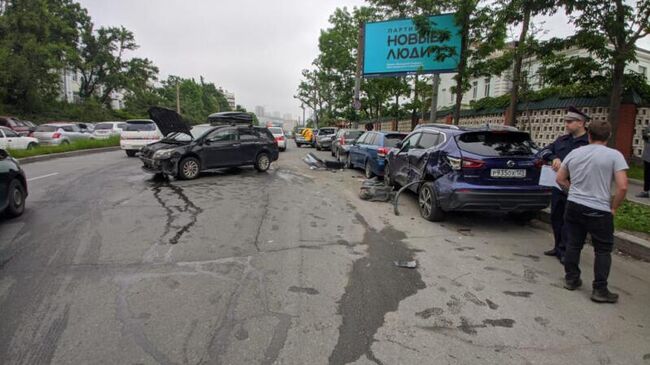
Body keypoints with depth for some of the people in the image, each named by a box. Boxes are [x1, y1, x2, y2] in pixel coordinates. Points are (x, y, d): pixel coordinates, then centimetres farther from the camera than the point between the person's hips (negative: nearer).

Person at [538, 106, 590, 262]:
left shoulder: (590, 143, -9)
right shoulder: (562, 140, 12)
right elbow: (544, 152, 11)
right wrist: (554, 158, -11)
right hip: (558, 186, 7)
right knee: (556, 218, 15)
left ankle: (565, 252, 10)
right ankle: (558, 247, 30)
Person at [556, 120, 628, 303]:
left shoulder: (574, 153, 4)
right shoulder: (614, 155, -9)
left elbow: (560, 179, 12)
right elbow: (622, 187, -14)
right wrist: (613, 208, -2)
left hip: (574, 206, 4)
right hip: (599, 210, -4)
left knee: (573, 245, 13)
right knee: (603, 250, 7)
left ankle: (571, 279, 23)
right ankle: (600, 290, 9)